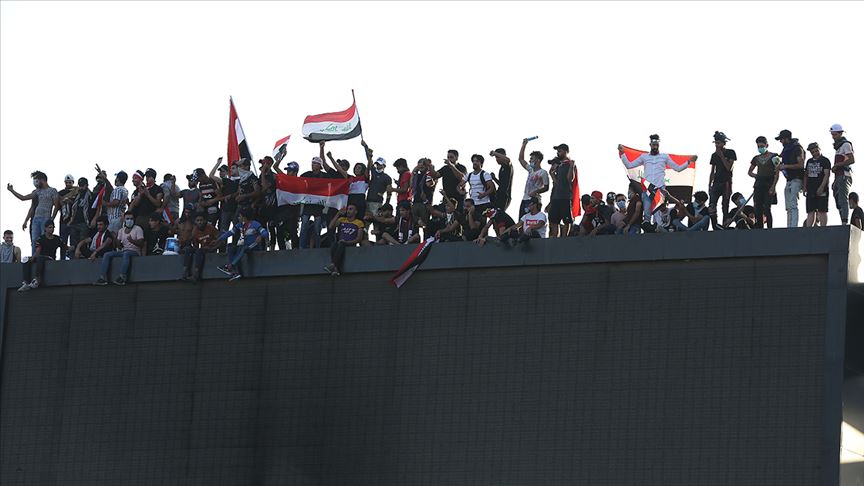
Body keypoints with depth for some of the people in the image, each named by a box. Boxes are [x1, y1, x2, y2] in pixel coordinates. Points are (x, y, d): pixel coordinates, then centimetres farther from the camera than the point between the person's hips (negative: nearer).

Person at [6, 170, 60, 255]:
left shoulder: (52, 191, 1)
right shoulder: (37, 191, 19)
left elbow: (56, 206, -5)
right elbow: (23, 198, 20)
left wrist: (51, 220, -12)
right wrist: (11, 190, 17)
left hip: (46, 218, -6)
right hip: (35, 219, 6)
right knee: (34, 241, 0)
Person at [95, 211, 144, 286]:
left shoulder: (138, 229, 1)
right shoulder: (121, 230, 18)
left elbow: (141, 244, -11)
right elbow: (119, 246, 13)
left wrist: (132, 241, -28)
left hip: (134, 251, -6)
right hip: (123, 251, 6)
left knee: (126, 253, -40)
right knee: (107, 255, -13)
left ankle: (122, 277, -49)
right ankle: (103, 277, -24)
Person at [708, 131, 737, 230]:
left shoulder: (730, 153, 1)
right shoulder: (714, 155, 13)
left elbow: (728, 168, -10)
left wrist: (721, 155, -12)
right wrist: (709, 185, 10)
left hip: (726, 183, -4)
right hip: (716, 183, 4)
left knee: (725, 206, -5)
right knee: (711, 205, -11)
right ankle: (715, 226, -11)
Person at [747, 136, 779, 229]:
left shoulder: (773, 156, 1)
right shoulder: (756, 158, 16)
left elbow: (777, 173, -3)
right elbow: (749, 172, 24)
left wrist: (773, 186, -14)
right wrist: (756, 175, 2)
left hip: (769, 185, -5)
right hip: (759, 185, 5)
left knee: (766, 209, -14)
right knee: (757, 210, -2)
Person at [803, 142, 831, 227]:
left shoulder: (825, 160, 0)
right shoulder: (809, 161, 19)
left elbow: (827, 174, -9)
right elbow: (806, 175, 21)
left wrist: (822, 187, -18)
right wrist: (805, 188, 10)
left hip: (821, 190, -6)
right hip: (811, 190, 6)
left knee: (822, 211, -9)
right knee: (811, 211, 3)